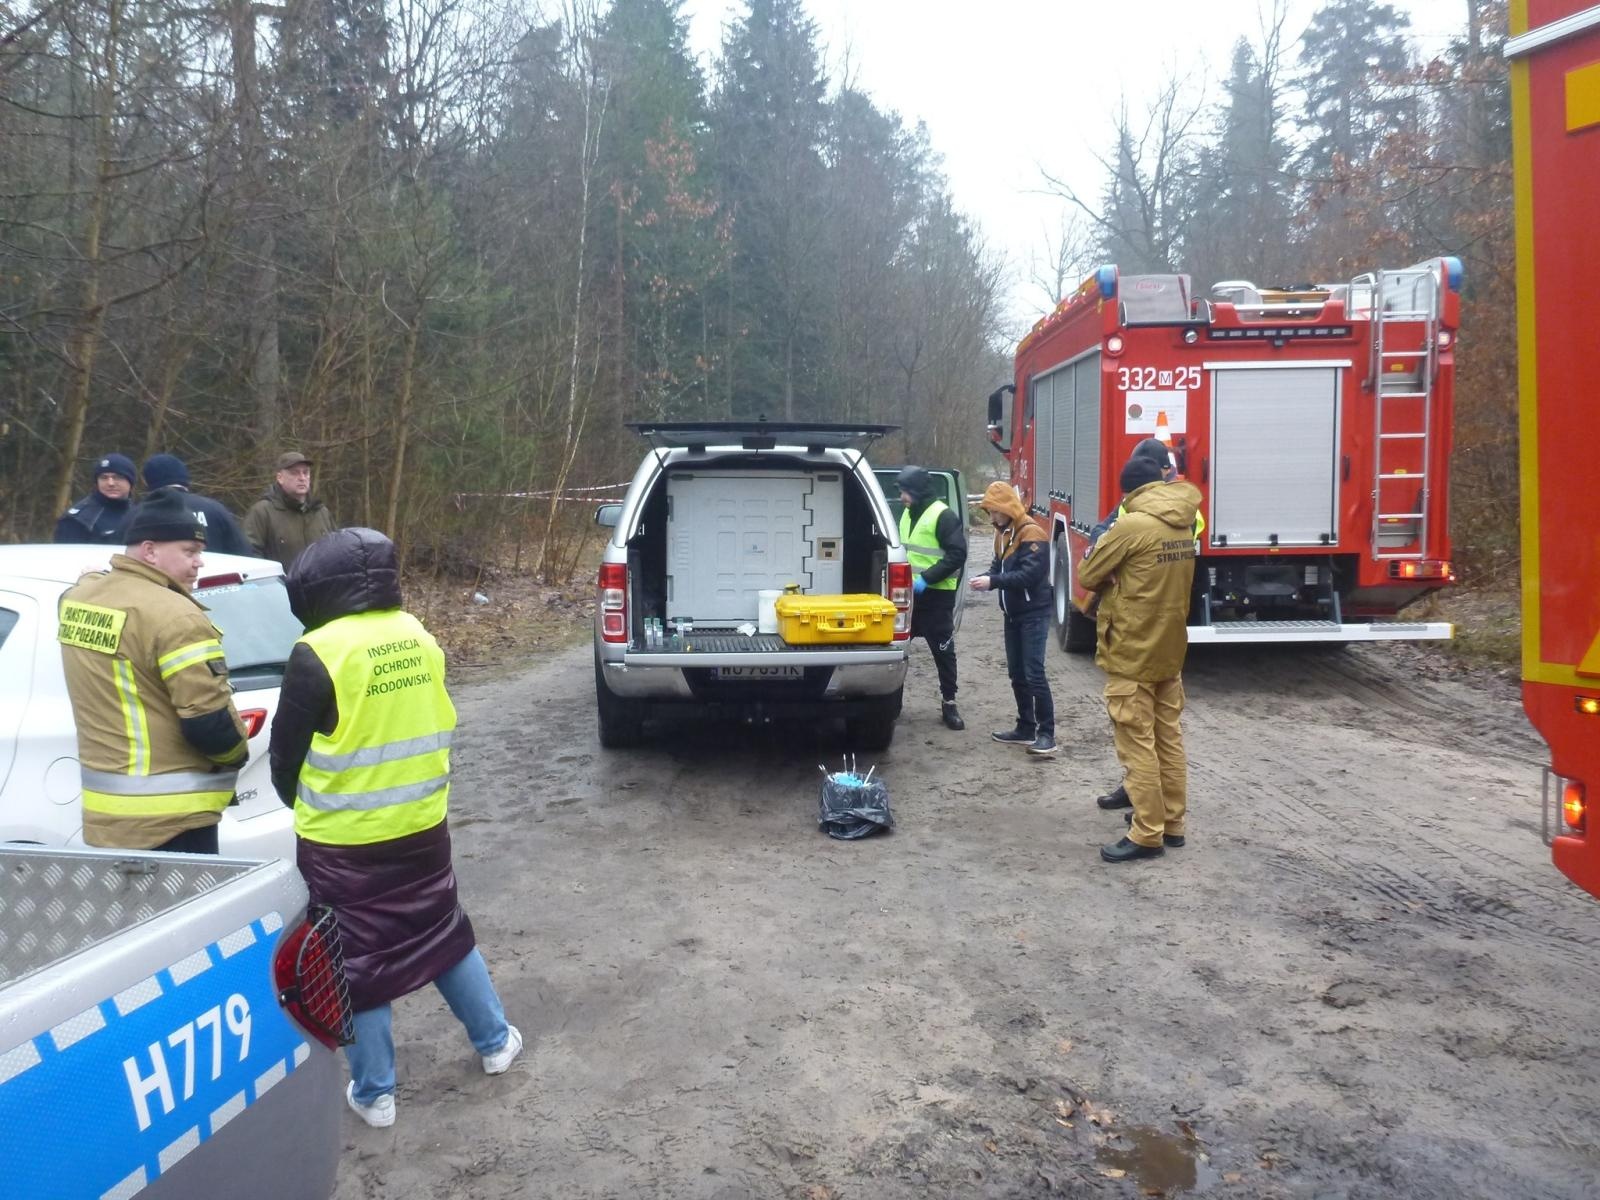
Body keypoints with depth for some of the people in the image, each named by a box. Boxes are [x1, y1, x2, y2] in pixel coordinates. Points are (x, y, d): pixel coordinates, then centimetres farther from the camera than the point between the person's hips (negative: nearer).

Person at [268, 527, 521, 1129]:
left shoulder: (319, 654, -18)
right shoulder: (420, 638, -1)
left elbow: (286, 754, -6)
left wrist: (306, 809, 13)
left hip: (344, 842, -5)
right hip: (422, 826, 5)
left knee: (356, 961, 10)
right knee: (447, 934, 22)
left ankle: (374, 1093, 22)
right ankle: (495, 1042, 34)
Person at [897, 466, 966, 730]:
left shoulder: (943, 516, -12)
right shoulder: (908, 514, 13)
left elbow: (957, 555, -17)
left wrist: (926, 579, -22)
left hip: (937, 596, -8)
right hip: (911, 593, 8)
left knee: (943, 651, 1)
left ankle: (949, 703, 11)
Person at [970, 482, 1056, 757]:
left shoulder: (1032, 533, -16)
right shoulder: (1004, 533, 13)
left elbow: (1030, 574, -24)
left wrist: (993, 582, -26)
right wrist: (986, 579, -6)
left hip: (1034, 613, -9)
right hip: (1013, 613, 9)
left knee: (1034, 674, -11)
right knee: (1017, 673, 12)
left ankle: (1047, 733, -7)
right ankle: (1026, 728, 21)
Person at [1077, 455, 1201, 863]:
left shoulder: (1132, 526, -19)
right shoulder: (1182, 524, 6)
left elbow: (1087, 576, -11)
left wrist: (1110, 576, 8)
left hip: (1132, 653, -8)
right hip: (1169, 649, 8)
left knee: (1137, 745, -2)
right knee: (1168, 738, 15)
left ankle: (1148, 834, 3)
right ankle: (1172, 822, 23)